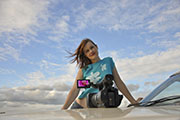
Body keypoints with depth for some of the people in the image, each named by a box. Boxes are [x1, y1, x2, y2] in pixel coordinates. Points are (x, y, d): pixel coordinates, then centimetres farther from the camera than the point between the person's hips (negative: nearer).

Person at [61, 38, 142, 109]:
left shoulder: (108, 61, 5)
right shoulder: (83, 69, 3)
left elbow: (119, 83, 7)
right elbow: (75, 90, -1)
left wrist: (133, 101, 7)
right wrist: (63, 109, -11)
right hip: (80, 106, 0)